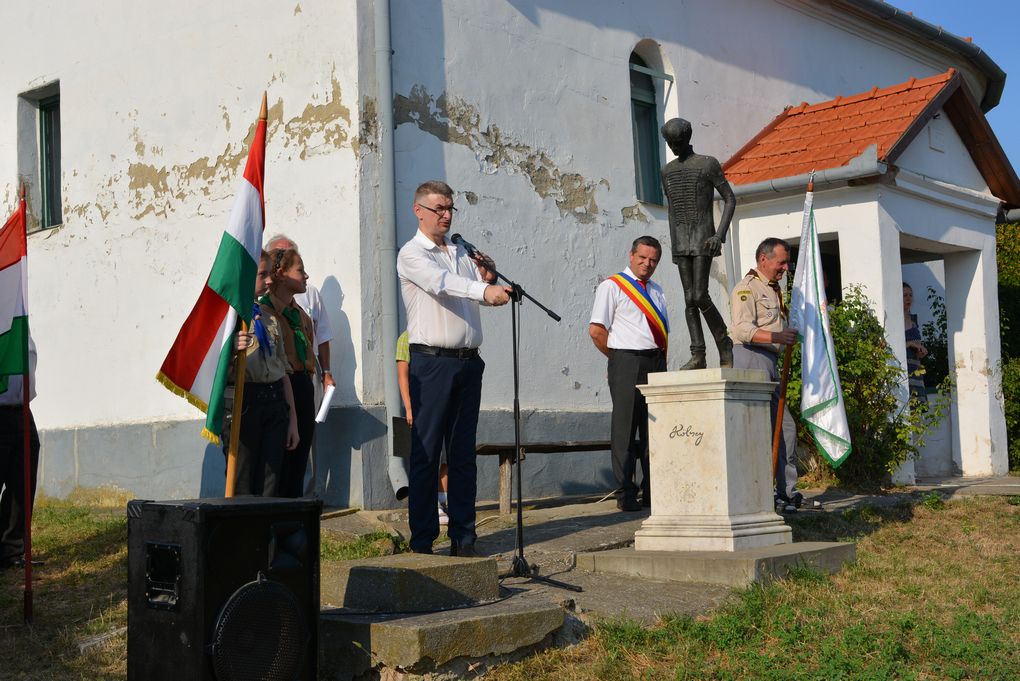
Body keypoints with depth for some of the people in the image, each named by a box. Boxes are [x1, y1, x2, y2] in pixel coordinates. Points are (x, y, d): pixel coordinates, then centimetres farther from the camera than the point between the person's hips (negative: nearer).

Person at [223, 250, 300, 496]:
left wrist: (292, 419, 16)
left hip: (274, 401, 6)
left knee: (270, 487, 4)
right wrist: (233, 350, -30)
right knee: (242, 487, -4)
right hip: (242, 401, -6)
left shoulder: (270, 318, 18)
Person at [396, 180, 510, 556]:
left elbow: (481, 299, 17)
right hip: (431, 361, -6)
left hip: (468, 361, 6)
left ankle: (463, 537, 12)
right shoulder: (412, 254, -2)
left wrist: (489, 279, -4)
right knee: (426, 452, -4)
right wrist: (485, 290, -36)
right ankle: (422, 540, 0)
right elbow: (441, 283, -21)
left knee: (463, 453, 7)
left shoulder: (462, 252, 18)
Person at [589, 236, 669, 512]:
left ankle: (652, 492, 15)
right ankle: (625, 494, -1)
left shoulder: (657, 291, 19)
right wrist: (619, 357, -2)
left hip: (656, 362, 6)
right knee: (625, 428, -5)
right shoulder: (612, 286, -1)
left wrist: (661, 358, 9)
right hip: (627, 364, -6)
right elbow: (596, 330, -6)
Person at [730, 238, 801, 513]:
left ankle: (787, 492, 14)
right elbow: (743, 330, -20)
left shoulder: (775, 290, 24)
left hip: (771, 364, 10)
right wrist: (777, 337, -27)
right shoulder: (746, 288, -7)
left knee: (785, 426, 9)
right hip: (751, 359, -10)